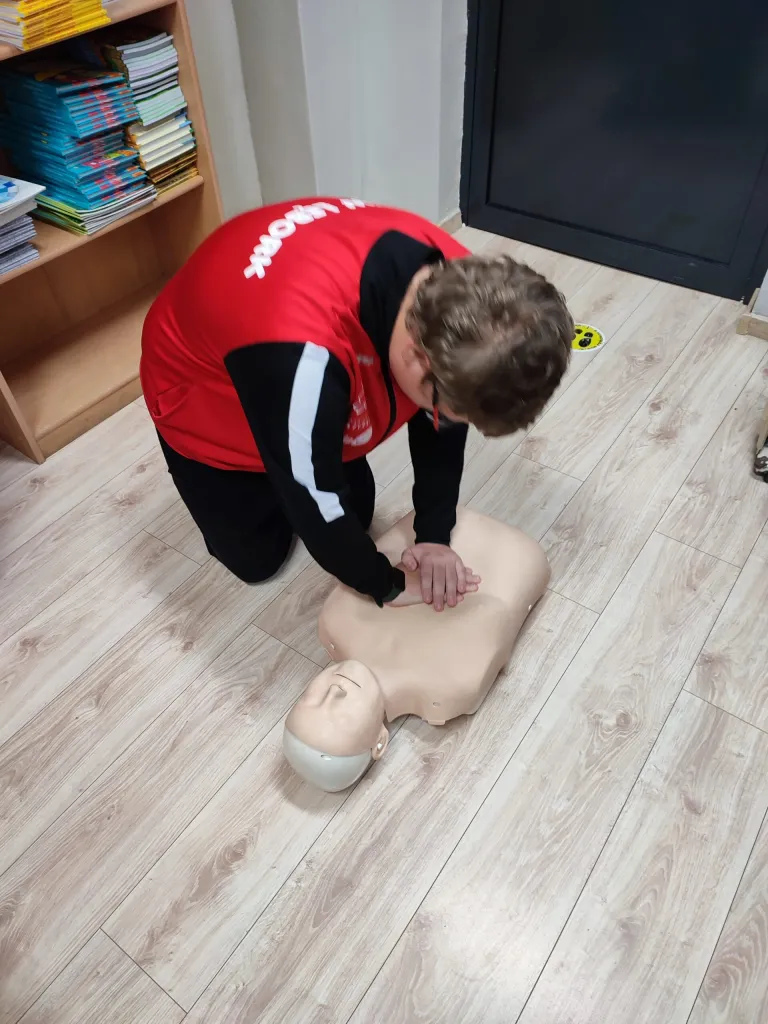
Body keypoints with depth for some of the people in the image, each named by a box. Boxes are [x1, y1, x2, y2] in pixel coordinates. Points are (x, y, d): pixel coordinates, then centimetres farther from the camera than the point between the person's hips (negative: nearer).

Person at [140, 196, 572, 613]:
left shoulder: (454, 279, -27)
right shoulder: (306, 347, -48)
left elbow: (441, 422, -11)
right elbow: (313, 499, -33)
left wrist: (435, 534, -12)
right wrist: (391, 585, -19)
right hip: (202, 395, -4)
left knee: (357, 515, 15)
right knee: (257, 557, 6)